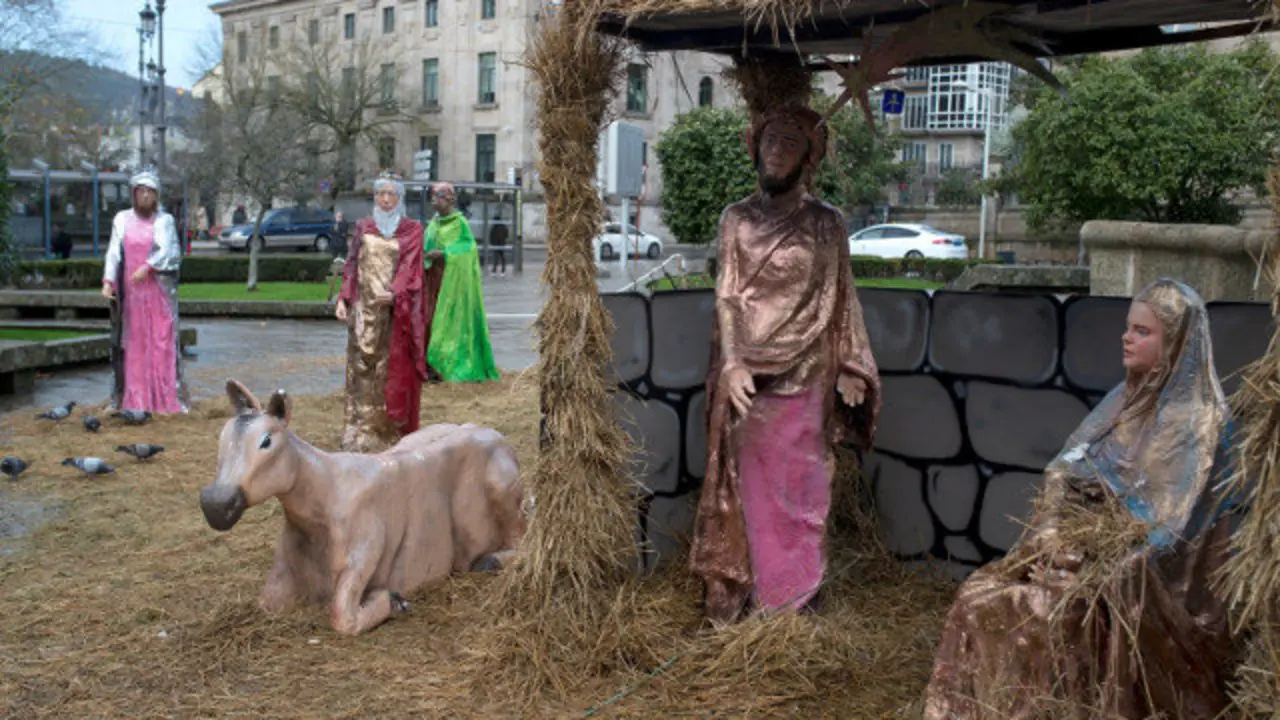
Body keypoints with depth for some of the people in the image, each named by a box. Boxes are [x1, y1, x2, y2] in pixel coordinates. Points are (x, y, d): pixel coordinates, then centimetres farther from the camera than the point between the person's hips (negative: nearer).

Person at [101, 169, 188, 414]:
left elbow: (171, 251, -7)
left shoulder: (164, 220, 5)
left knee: (162, 340, -4)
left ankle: (167, 398, -3)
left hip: (159, 290, -2)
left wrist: (148, 267, -21)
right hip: (130, 291, 2)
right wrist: (108, 281, -11)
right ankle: (134, 399, 5)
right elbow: (114, 252, 2)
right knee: (133, 342, 2)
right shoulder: (122, 219, 9)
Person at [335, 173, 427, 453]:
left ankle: (392, 429, 5)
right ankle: (360, 432, 3)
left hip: (396, 309, -2)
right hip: (364, 308, 2)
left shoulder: (412, 230, 4)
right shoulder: (363, 227, 12)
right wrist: (343, 299, -2)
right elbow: (352, 266, 10)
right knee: (362, 367, 0)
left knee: (394, 368, -1)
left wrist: (394, 292, -23)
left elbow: (410, 266, -7)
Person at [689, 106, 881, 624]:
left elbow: (841, 300, 6)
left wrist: (849, 368, 0)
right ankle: (738, 584, 13)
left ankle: (796, 590, 16)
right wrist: (732, 362, -13)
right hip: (748, 373, 0)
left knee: (799, 481, 5)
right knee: (749, 480, 4)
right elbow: (726, 294, -1)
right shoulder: (736, 219, 5)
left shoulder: (825, 223, 5)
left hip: (804, 373, 0)